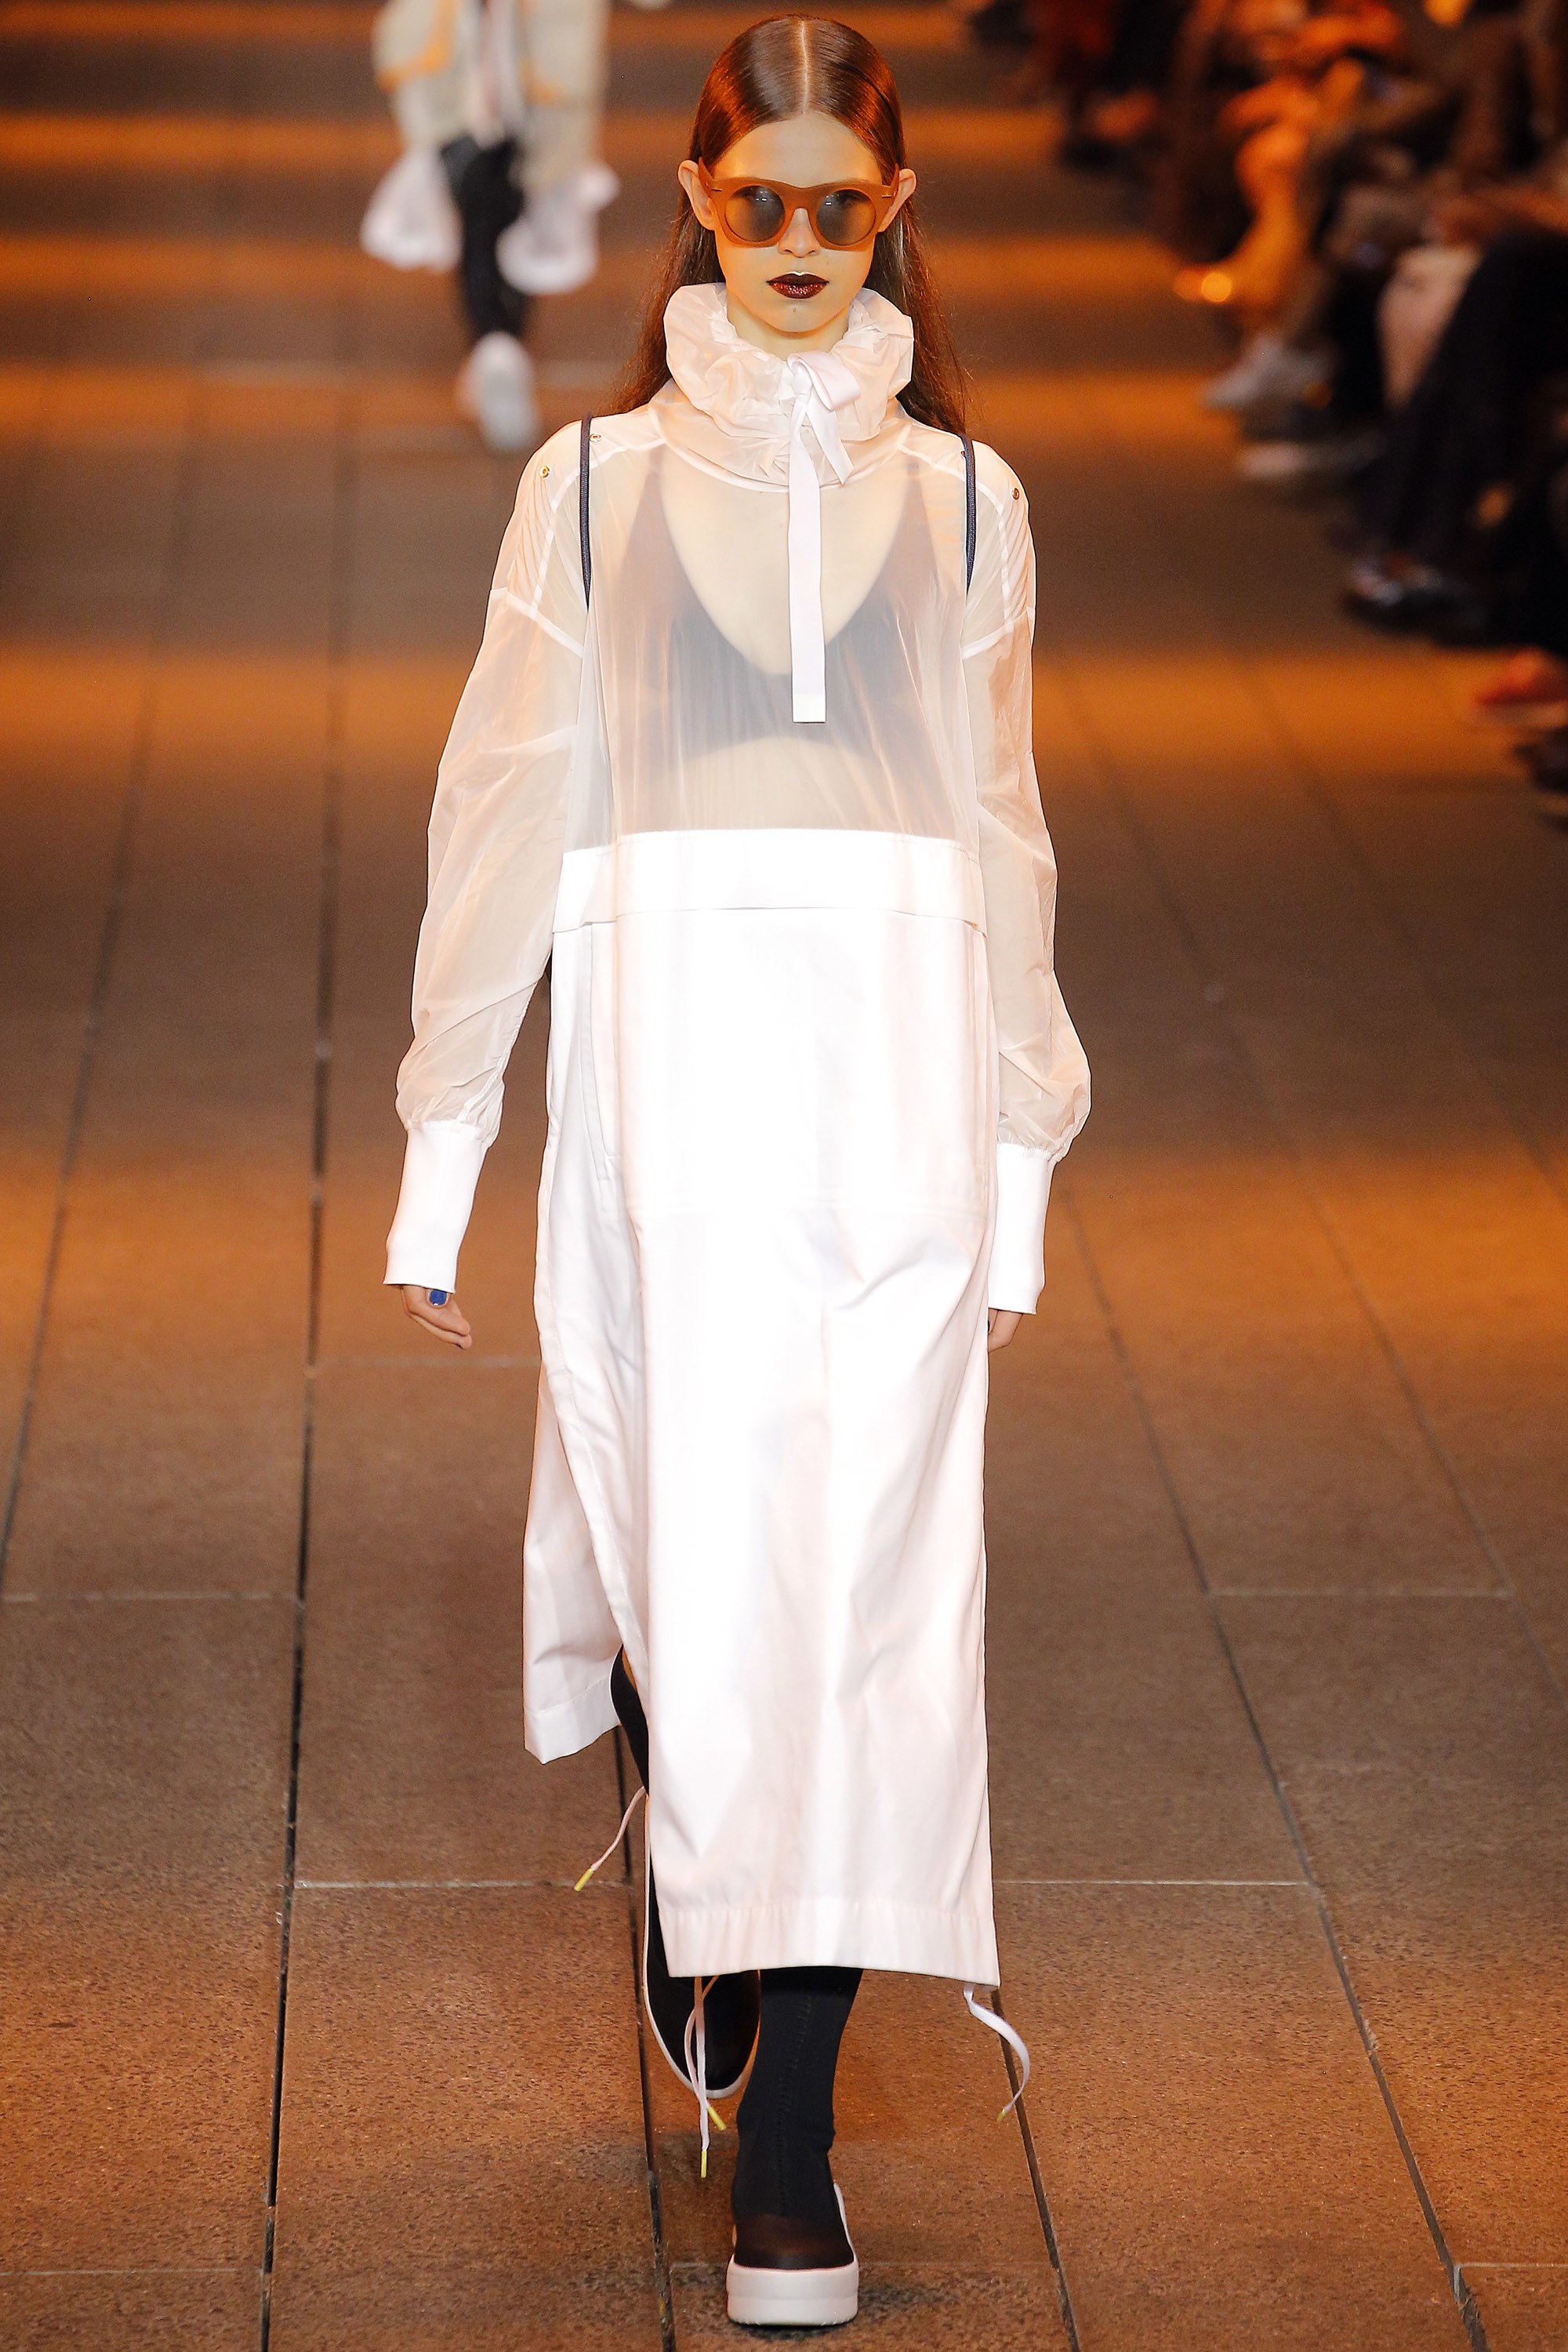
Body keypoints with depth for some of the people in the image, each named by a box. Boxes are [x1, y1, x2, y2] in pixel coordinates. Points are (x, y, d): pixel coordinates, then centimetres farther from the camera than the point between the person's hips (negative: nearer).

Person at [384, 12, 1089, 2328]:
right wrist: (444, 1144, 5)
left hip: (897, 1069, 1)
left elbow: (1002, 840, 14)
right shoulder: (595, 482, 8)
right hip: (665, 1058, -1)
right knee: (684, 1552, -2)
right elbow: (507, 811, 8)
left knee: (867, 1575, -5)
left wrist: (1019, 1162, 12)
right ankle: (696, 1872, 32)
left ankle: (788, 2118, 1)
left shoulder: (963, 496, 11)